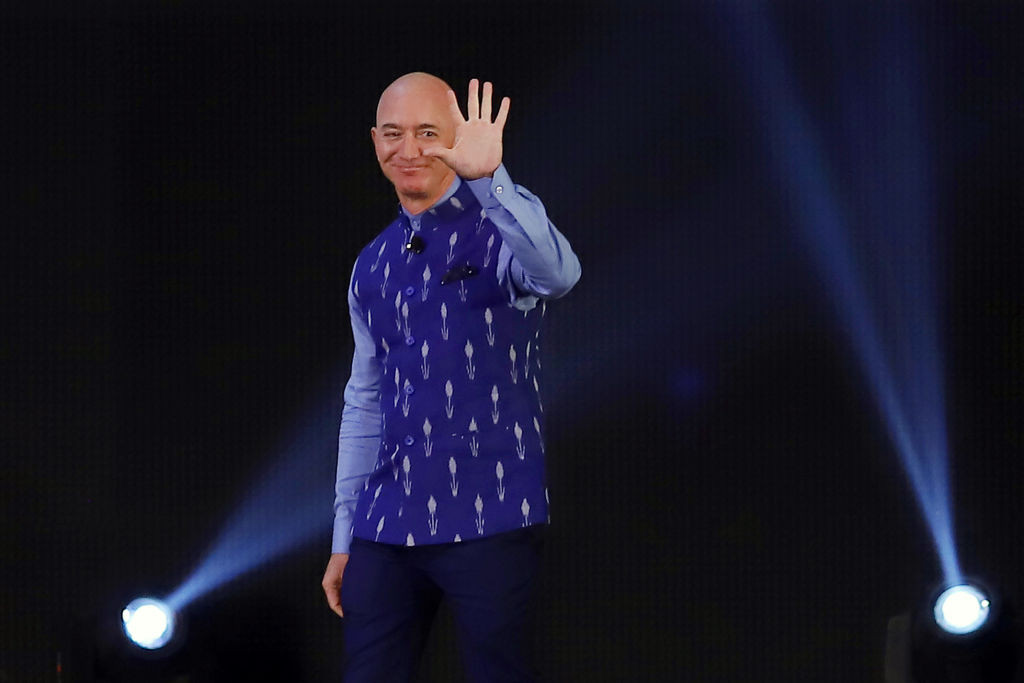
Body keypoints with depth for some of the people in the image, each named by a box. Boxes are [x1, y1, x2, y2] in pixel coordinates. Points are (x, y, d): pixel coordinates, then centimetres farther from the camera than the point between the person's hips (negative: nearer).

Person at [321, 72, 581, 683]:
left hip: (489, 523, -5)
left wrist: (489, 177, -41)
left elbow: (557, 274, -28)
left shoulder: (495, 231, -4)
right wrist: (344, 538, 17)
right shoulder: (374, 266, 14)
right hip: (387, 528, 5)